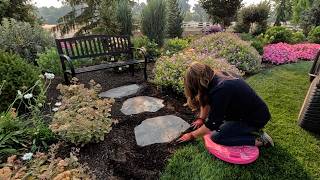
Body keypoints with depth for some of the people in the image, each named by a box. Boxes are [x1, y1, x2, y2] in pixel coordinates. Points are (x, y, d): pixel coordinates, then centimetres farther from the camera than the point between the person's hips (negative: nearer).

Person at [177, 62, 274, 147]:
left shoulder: (220, 91, -33)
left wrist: (191, 135, -12)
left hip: (256, 119, -9)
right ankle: (251, 130, 11)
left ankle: (258, 140, -3)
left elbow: (212, 124, -24)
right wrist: (201, 118, 7)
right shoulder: (217, 77, -8)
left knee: (216, 137, -12)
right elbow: (206, 101, 9)